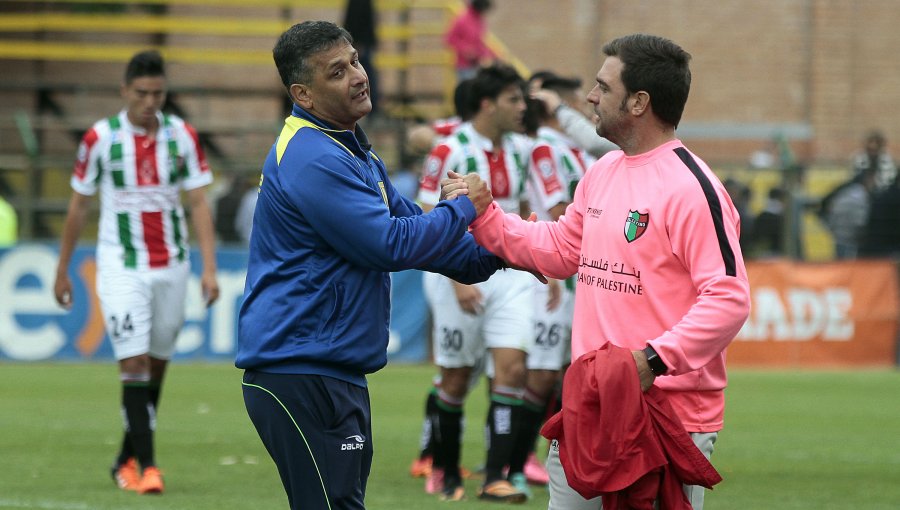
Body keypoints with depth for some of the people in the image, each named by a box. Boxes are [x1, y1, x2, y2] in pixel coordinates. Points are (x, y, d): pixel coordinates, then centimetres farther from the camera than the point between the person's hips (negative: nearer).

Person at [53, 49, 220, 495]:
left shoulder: (182, 136, 0)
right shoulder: (100, 138, -5)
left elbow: (199, 204, 0)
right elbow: (78, 206, 4)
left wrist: (209, 269, -9)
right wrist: (62, 270, 8)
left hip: (171, 266, 3)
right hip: (121, 268, -3)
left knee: (157, 363, 9)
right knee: (134, 363, -13)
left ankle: (127, 460, 23)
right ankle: (147, 467, -14)